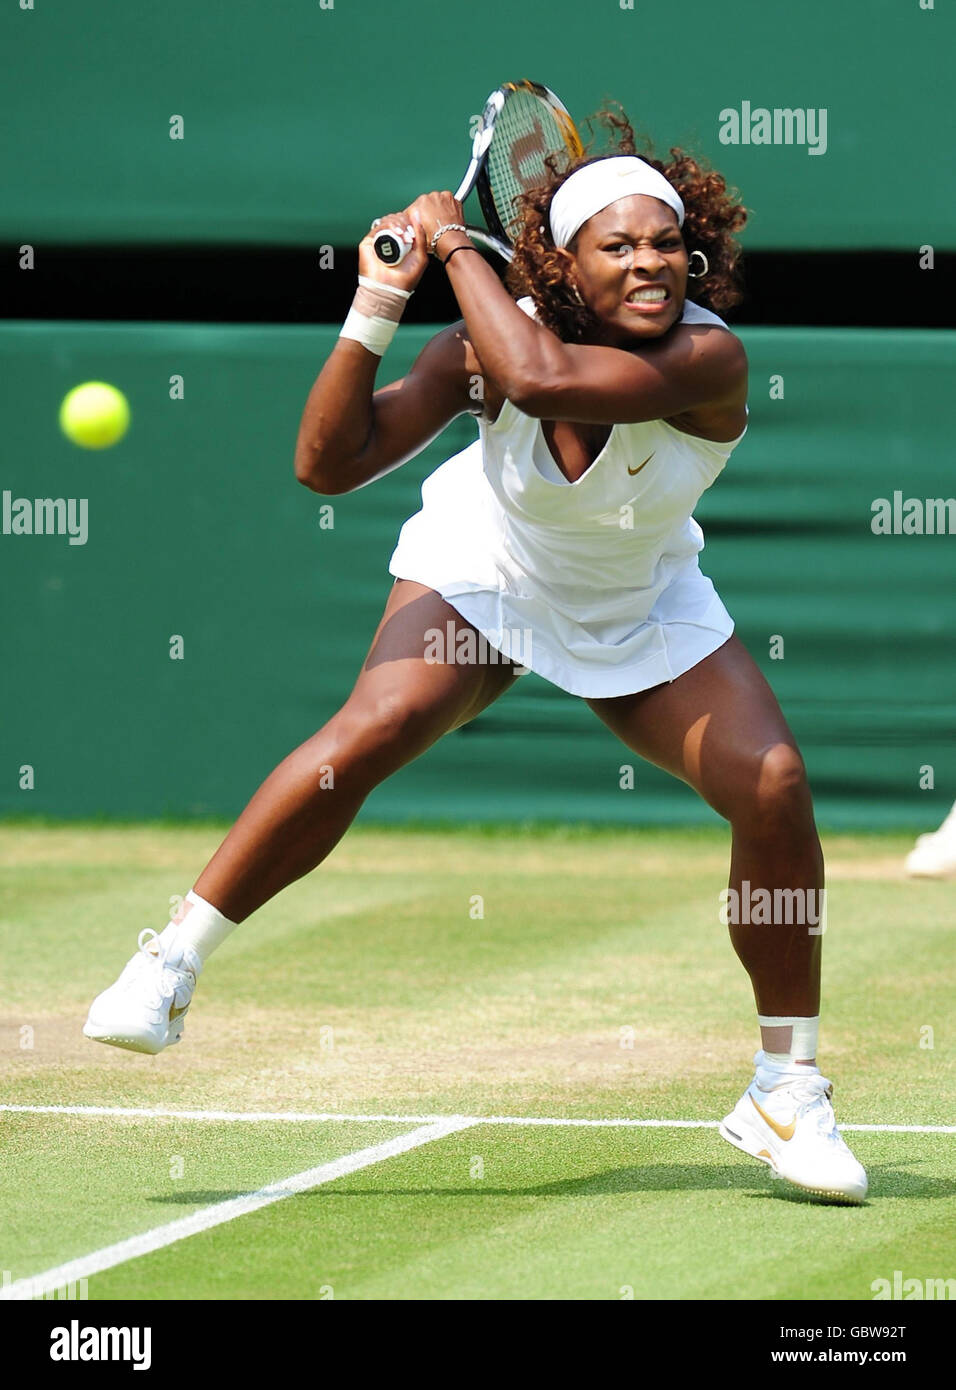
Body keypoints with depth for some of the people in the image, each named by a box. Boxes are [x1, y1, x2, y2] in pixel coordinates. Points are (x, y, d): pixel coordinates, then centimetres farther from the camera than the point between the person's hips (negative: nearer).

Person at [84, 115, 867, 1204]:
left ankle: (787, 1093, 1)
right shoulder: (482, 346, -25)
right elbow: (329, 463, -27)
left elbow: (542, 376, -50)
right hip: (485, 571, 0)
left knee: (774, 788, -17)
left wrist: (455, 244, -37)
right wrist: (376, 307, -37)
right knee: (376, 727, -27)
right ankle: (172, 961, -13)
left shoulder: (710, 359, -33)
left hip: (642, 608, 0)